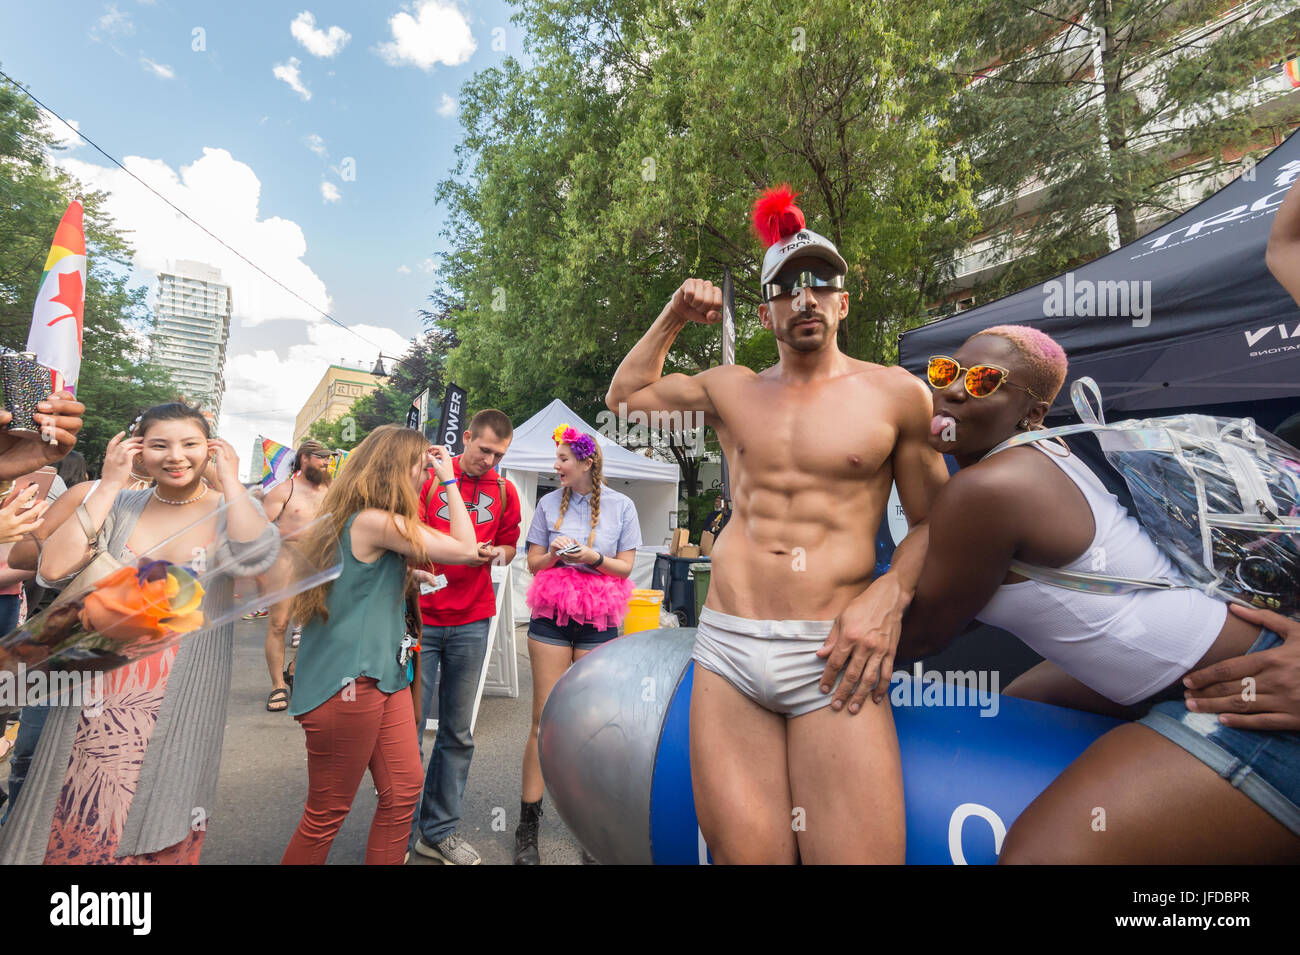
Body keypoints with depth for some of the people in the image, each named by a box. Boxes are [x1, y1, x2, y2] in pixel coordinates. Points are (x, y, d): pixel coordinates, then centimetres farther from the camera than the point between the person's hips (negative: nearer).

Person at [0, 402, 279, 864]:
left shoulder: (233, 510, -4)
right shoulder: (121, 505, 3)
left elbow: (255, 556, -26)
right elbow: (54, 567, -11)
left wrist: (230, 479, -17)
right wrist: (109, 484, -9)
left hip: (183, 704, -2)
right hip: (100, 701, 2)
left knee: (160, 831, 10)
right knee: (77, 828, 13)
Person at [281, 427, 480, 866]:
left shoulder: (353, 519, 11)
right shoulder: (374, 521, -20)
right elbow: (465, 549, -17)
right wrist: (450, 480, -9)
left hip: (382, 674, 10)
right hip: (347, 683, -10)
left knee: (404, 790, 13)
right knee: (327, 814, 9)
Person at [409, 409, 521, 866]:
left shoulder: (504, 492, 9)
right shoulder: (429, 476, -1)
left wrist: (498, 553, -5)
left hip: (471, 622, 3)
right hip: (420, 618, -3)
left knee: (457, 732, 10)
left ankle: (438, 830, 26)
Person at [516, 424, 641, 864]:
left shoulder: (621, 506, 1)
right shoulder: (549, 503, 5)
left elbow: (625, 566, 3)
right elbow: (533, 563, 9)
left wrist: (593, 557, -15)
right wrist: (555, 554, -12)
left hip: (598, 622, -1)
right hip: (551, 617, 1)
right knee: (544, 721, 3)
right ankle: (528, 825, 18)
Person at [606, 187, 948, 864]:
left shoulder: (896, 393, 7)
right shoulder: (730, 389, 14)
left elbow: (932, 520, 11)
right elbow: (624, 395, 26)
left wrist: (890, 595, -8)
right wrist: (673, 318, 16)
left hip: (830, 659, -1)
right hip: (726, 653, 2)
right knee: (745, 853, 0)